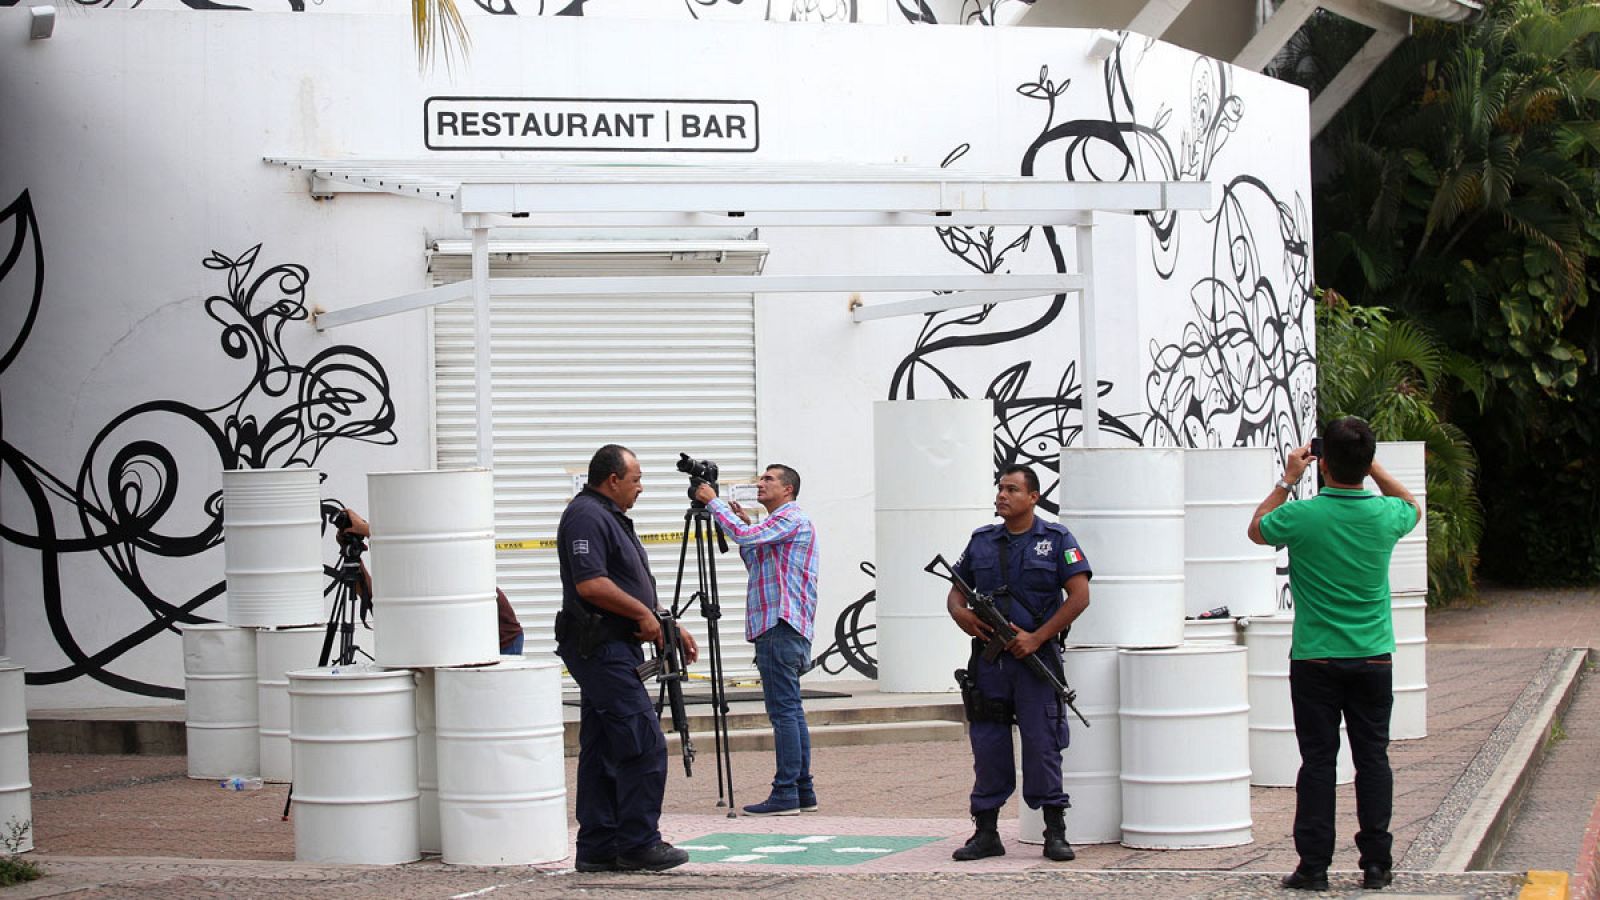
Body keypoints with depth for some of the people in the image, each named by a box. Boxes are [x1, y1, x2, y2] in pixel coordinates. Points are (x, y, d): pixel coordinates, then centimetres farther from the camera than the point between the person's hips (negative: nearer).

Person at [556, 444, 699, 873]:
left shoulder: (611, 517, 21)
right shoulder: (586, 517, -13)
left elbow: (636, 584, 27)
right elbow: (591, 585, -23)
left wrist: (670, 626, 20)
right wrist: (643, 614, -14)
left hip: (614, 649, 11)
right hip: (601, 648, -11)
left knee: (602, 750, 10)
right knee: (644, 745, -11)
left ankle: (598, 848, 13)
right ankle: (638, 844, -8)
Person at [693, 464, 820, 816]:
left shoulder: (792, 518, -8)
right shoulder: (778, 523, 24)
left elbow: (744, 536, -20)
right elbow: (755, 561, 29)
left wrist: (713, 502, -10)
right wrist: (745, 523, 18)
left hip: (781, 626, -11)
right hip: (780, 626, 11)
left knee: (783, 710, -12)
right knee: (790, 710, 11)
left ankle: (785, 793, -14)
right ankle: (803, 790, 13)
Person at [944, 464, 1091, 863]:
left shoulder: (1056, 540, 1)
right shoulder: (982, 542, 12)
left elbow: (1079, 596, -5)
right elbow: (956, 591, 18)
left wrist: (1037, 638, -12)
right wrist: (961, 614, -7)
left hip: (1035, 657, -3)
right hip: (989, 659, 4)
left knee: (1042, 744, -4)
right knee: (988, 746, 3)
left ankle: (1056, 833, 3)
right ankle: (986, 833, 10)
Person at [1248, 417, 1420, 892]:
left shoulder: (1302, 515, -14)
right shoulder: (1385, 515, -7)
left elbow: (1258, 529, 8)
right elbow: (1413, 506, 20)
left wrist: (1287, 480, 13)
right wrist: (1371, 466, 14)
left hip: (1316, 660, -2)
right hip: (1374, 657, 2)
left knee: (1317, 760, 2)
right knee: (1373, 759, 7)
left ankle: (1314, 866, 3)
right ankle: (1376, 865, 9)